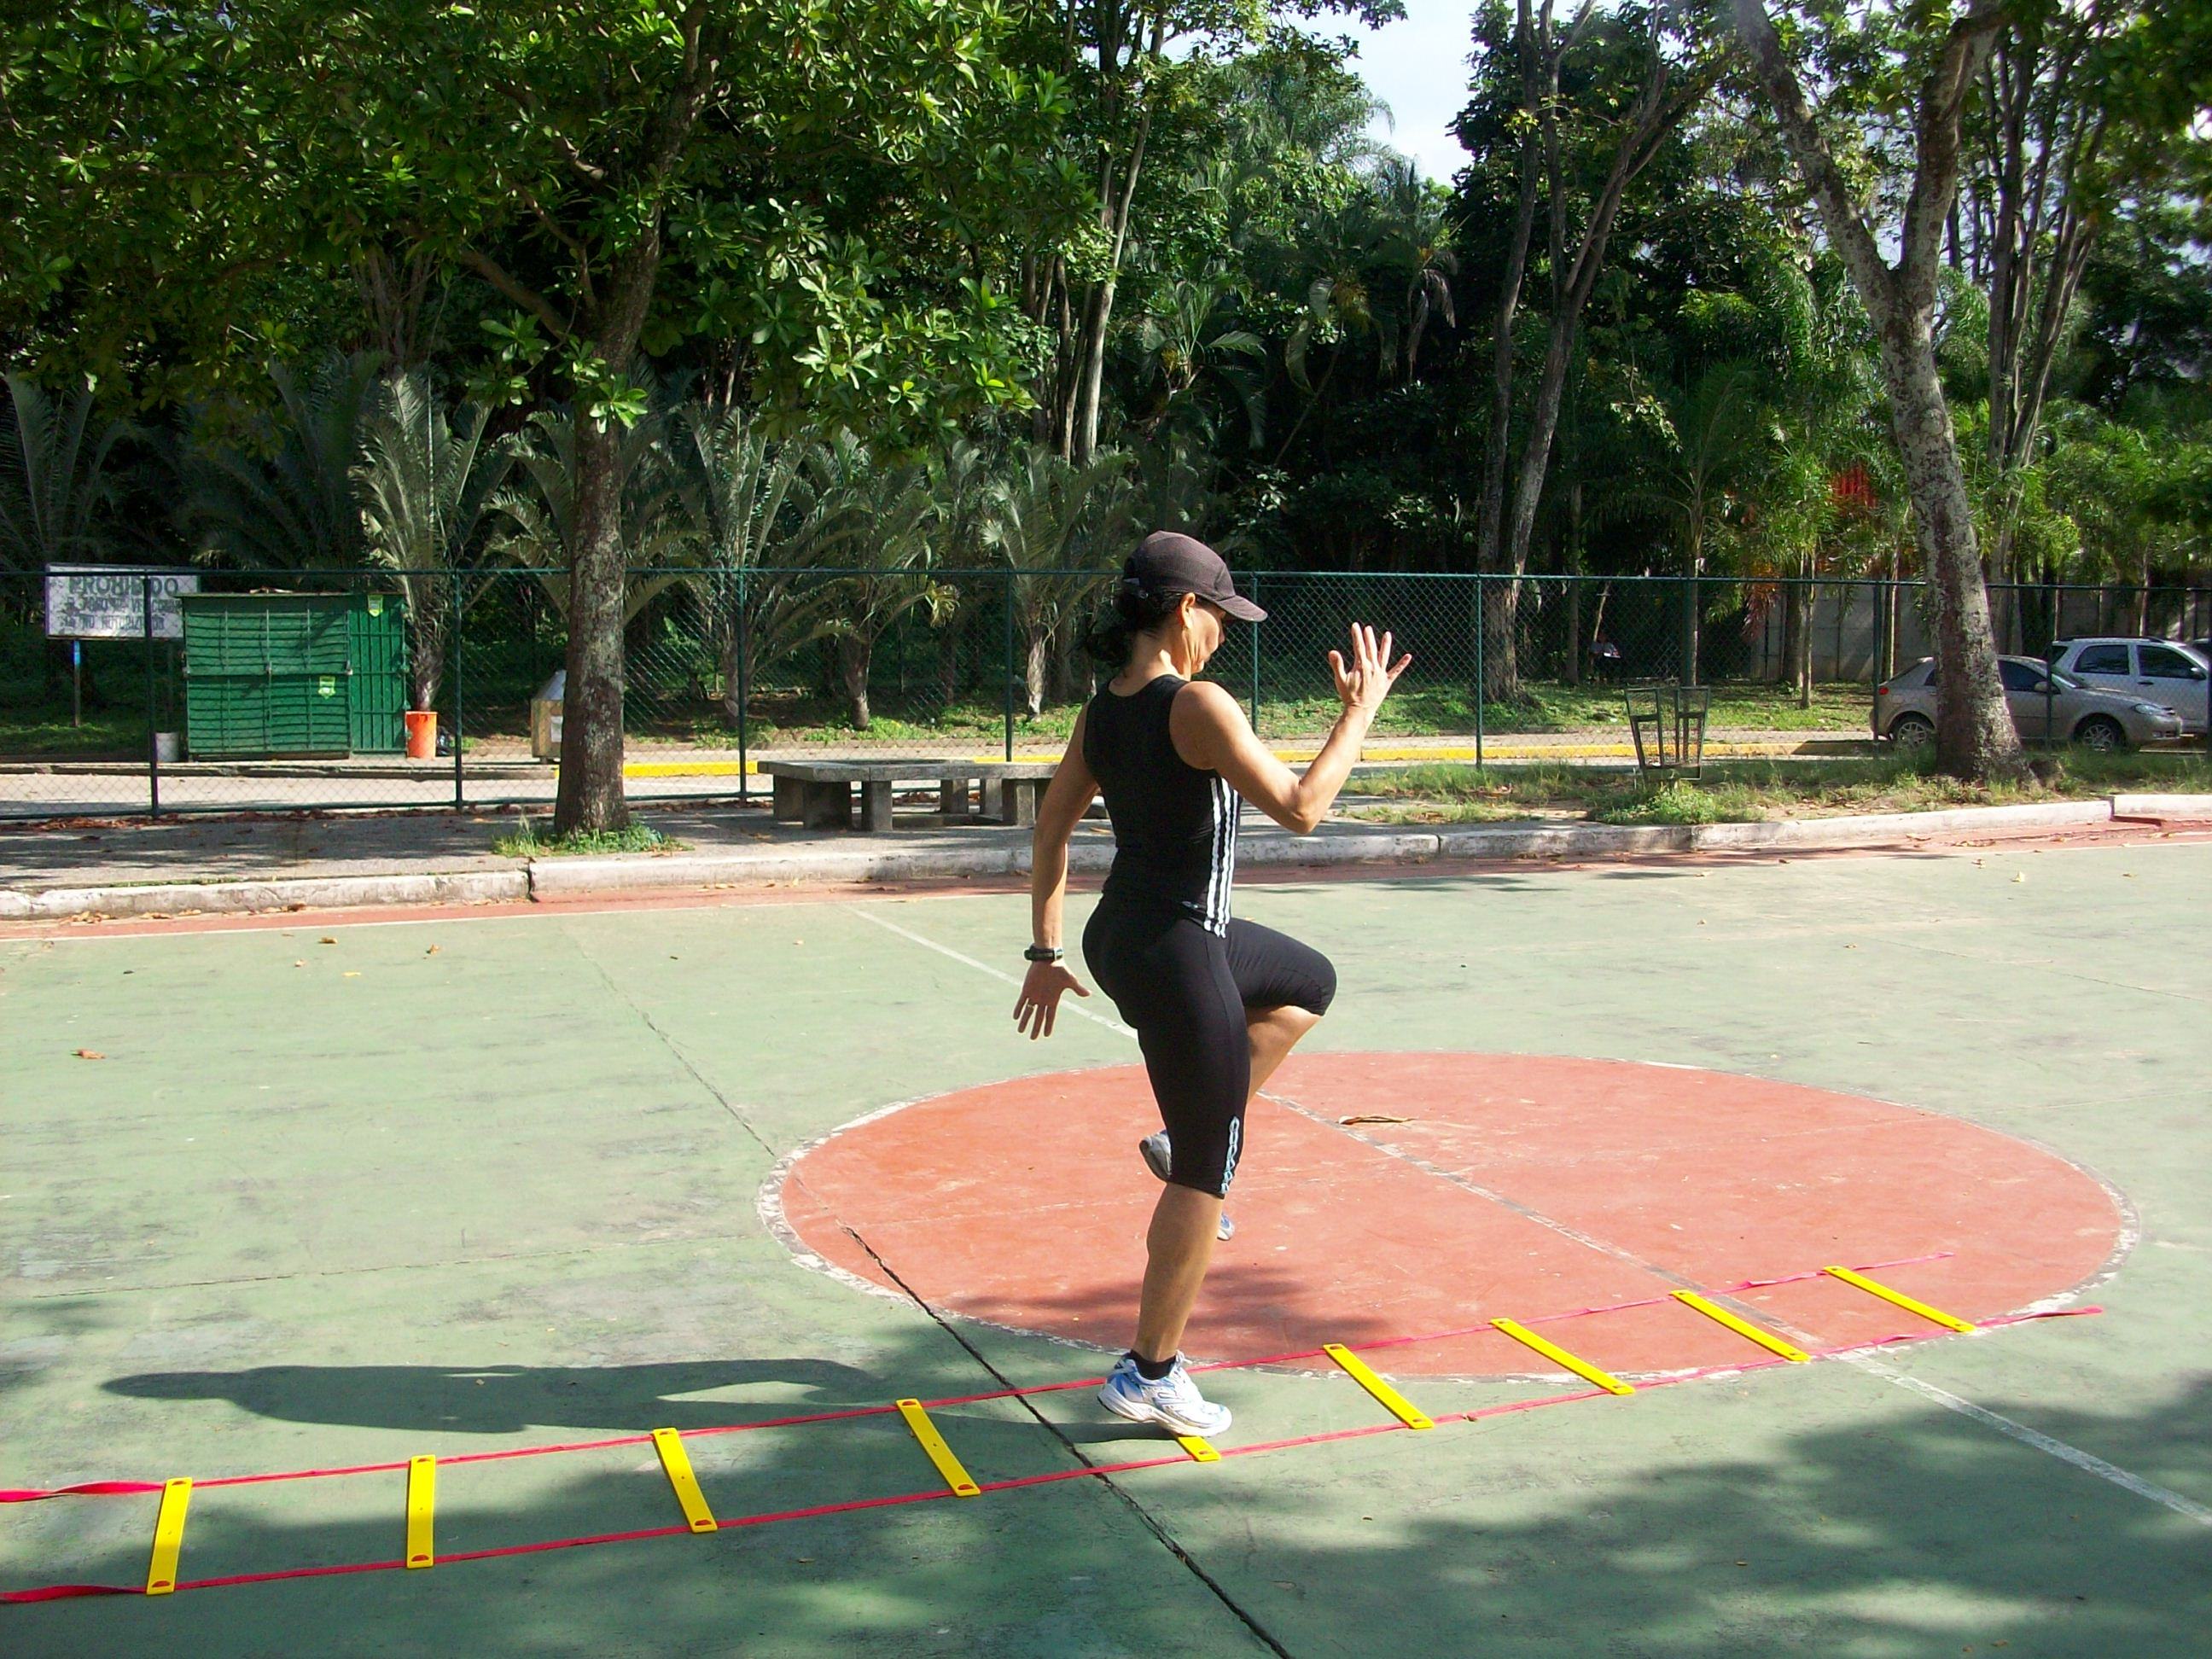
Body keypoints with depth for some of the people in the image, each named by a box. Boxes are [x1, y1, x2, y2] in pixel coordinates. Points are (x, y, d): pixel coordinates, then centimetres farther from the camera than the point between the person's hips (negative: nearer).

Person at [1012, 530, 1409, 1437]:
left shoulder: (1100, 712, 6)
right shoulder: (1197, 706, -20)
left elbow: (1051, 829, 11)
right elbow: (1300, 808, -20)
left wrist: (1046, 953, 17)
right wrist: (1360, 712, -8)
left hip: (1121, 935, 9)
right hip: (1174, 953, -9)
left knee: (1309, 981, 31)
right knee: (1203, 1178, 3)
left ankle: (1194, 1135, 26)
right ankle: (1149, 1375, 13)